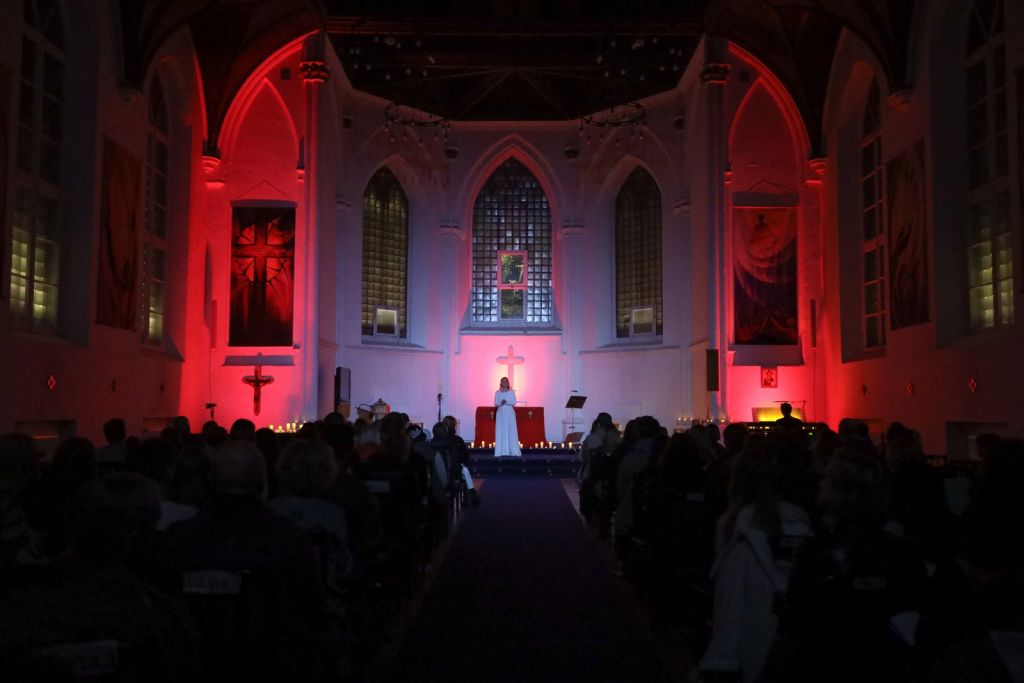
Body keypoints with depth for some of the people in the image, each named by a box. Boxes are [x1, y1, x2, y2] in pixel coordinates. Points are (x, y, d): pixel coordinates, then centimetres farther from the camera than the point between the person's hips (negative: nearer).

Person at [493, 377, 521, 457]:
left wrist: (506, 402, -20)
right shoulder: (497, 392, 7)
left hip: (510, 414, -1)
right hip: (501, 414, 1)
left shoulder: (511, 392, 4)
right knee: (501, 432, -3)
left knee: (511, 431, -4)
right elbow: (495, 403, 0)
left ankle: (514, 451, -5)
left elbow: (514, 403, -3)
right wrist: (501, 403, -20)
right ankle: (501, 452, -3)